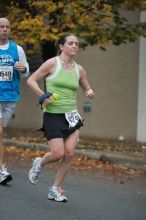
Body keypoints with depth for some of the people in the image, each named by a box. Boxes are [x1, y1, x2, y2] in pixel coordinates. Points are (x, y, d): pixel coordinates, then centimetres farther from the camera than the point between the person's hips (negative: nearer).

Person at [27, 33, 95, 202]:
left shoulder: (79, 69, 8)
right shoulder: (52, 63, -5)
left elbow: (86, 88, 23)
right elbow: (31, 80, -1)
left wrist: (89, 92, -1)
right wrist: (42, 95, -15)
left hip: (71, 116, 4)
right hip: (53, 116, -4)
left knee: (69, 153, -6)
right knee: (58, 154, -12)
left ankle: (55, 190, 9)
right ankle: (39, 163, 24)